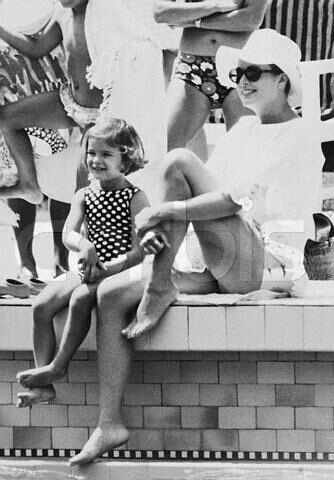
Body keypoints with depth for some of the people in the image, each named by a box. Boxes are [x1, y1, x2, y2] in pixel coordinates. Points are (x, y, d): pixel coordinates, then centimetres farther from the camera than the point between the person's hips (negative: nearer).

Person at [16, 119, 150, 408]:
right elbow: (68, 234, -5)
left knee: (80, 299, -33)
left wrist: (109, 269, -26)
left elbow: (139, 249, -12)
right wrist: (85, 247, -29)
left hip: (120, 271, -6)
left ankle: (58, 366, -18)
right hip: (89, 270, 6)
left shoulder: (135, 197, -5)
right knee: (42, 304, -15)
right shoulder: (84, 196, 10)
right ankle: (43, 384, -15)